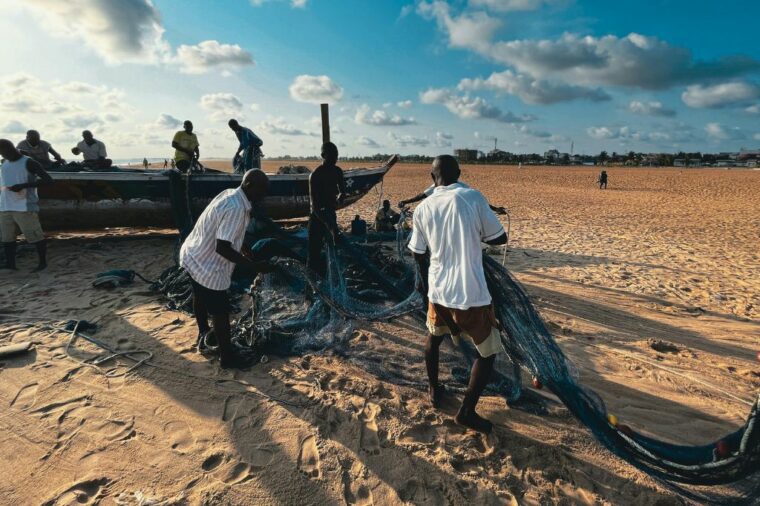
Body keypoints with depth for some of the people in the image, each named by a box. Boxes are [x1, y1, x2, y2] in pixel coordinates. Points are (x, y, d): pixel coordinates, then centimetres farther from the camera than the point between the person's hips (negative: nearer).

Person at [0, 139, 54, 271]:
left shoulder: (29, 163, -6)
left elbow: (48, 180, -16)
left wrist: (23, 186, -21)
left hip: (24, 207, -7)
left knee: (34, 235, -4)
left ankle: (42, 262, 6)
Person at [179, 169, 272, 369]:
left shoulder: (230, 194, 0)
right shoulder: (236, 209, -30)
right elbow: (222, 248, -32)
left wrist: (244, 251, 13)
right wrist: (253, 266, -27)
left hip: (193, 256, 10)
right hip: (206, 264, -10)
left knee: (201, 298, 31)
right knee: (220, 311, 5)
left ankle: (203, 334, 56)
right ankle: (227, 357, 22)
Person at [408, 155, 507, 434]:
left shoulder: (423, 208, 2)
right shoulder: (473, 197, -9)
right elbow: (500, 238, -2)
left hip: (438, 291, 4)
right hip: (471, 294, -4)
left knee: (434, 337, 31)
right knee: (488, 351, 16)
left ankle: (434, 391, 42)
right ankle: (467, 411, 16)